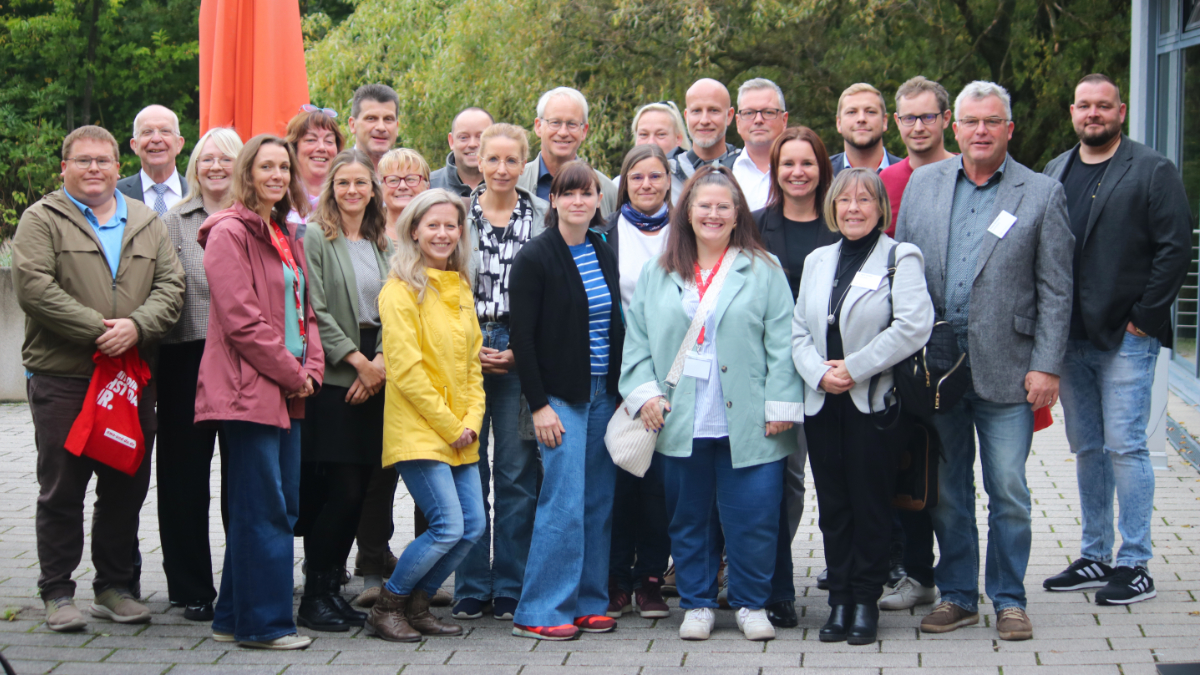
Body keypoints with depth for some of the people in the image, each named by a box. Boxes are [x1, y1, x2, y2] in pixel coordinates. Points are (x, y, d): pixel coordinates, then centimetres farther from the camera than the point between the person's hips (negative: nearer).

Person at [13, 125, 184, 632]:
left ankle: (114, 587, 19)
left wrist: (135, 326, -13)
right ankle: (58, 594, 9)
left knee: (127, 487, 8)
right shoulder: (42, 220, 2)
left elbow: (170, 286, 6)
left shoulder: (147, 223, 15)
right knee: (61, 490, 1)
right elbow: (34, 288, -11)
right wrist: (97, 330, -16)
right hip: (62, 378, -4)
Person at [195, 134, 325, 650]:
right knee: (264, 508, -6)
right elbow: (242, 319, -15)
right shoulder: (229, 233, -8)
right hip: (250, 389, -9)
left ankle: (236, 618, 20)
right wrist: (293, 374, -11)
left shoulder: (287, 236, 18)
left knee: (284, 505, 11)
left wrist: (311, 369, 3)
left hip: (287, 390, 9)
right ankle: (263, 622, 2)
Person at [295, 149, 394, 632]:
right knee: (341, 488, -10)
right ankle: (314, 596, -1)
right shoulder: (315, 238, -2)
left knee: (357, 490, 5)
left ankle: (332, 587, 14)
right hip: (332, 379, -6)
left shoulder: (383, 245, 17)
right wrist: (356, 359, -10)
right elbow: (315, 311, -9)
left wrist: (381, 361, -4)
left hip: (373, 380, 6)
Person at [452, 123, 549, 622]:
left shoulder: (544, 217, 6)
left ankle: (511, 590, 10)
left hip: (521, 353, 0)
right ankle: (471, 589, 11)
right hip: (464, 351, 1)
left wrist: (521, 352, -6)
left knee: (517, 473, 1)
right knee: (468, 472, 3)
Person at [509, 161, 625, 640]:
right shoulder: (535, 258, -7)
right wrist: (539, 405, -14)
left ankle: (587, 602, 15)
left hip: (602, 394, 6)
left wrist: (622, 389, 9)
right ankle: (538, 613, -2)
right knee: (564, 502, -9)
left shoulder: (604, 254, 12)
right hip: (560, 397, -6)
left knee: (599, 502, 7)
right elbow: (521, 336, -10)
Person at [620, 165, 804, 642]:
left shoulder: (763, 270, 3)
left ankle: (751, 604, 15)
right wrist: (643, 391, -3)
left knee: (752, 517, 0)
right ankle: (697, 603, 21)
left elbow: (780, 343, -1)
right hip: (682, 423, 2)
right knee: (689, 517, 9)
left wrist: (780, 404, -7)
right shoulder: (657, 274, 12)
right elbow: (637, 339, 11)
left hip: (746, 423, -2)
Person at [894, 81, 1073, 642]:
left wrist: (1046, 367, -7)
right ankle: (956, 595, 22)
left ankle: (1009, 600, 13)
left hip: (1006, 369, -3)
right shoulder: (923, 184, 9)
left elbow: (1056, 291, 0)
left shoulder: (1042, 195, 1)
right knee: (946, 490, 10)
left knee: (1008, 491, 0)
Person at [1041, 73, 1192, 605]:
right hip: (1071, 337, 6)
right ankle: (1094, 557, 20)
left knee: (1125, 446, -6)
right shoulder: (1055, 172, 14)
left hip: (1126, 337, -6)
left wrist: (1143, 318, -11)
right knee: (1086, 449, 11)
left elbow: (1175, 248, -8)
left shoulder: (1152, 171, -3)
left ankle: (1135, 565, 1)